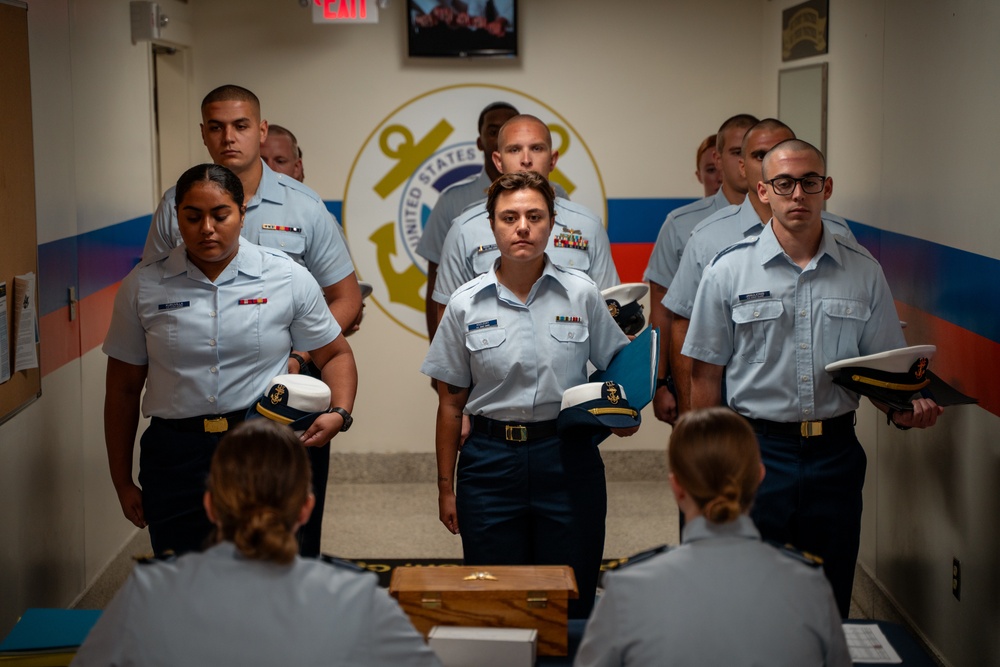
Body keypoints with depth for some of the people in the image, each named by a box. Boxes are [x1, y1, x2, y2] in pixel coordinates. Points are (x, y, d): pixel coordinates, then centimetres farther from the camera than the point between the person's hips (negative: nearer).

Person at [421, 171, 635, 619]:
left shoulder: (581, 293, 0)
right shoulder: (465, 305, 1)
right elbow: (451, 402, 6)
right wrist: (446, 487, 6)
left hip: (568, 459, 0)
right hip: (491, 461, 0)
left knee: (570, 610, 5)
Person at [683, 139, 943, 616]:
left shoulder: (863, 272, 5)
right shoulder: (728, 271, -1)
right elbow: (706, 374, 1)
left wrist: (903, 408, -13)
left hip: (834, 452, 2)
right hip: (756, 448, -2)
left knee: (829, 607, 10)